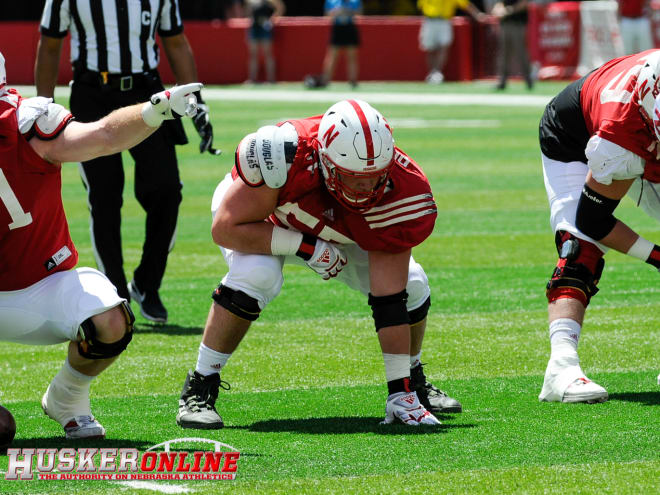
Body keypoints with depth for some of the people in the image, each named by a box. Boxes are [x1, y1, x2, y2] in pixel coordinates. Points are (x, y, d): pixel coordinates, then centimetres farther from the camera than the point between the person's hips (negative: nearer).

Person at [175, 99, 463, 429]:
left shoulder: (399, 194, -33)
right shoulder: (284, 155, -45)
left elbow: (389, 302, -30)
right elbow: (227, 228, -35)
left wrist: (400, 392, -32)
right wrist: (306, 248, -39)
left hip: (339, 233, 3)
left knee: (411, 289, -11)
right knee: (256, 276, -35)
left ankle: (412, 383, 19)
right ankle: (199, 388, -18)